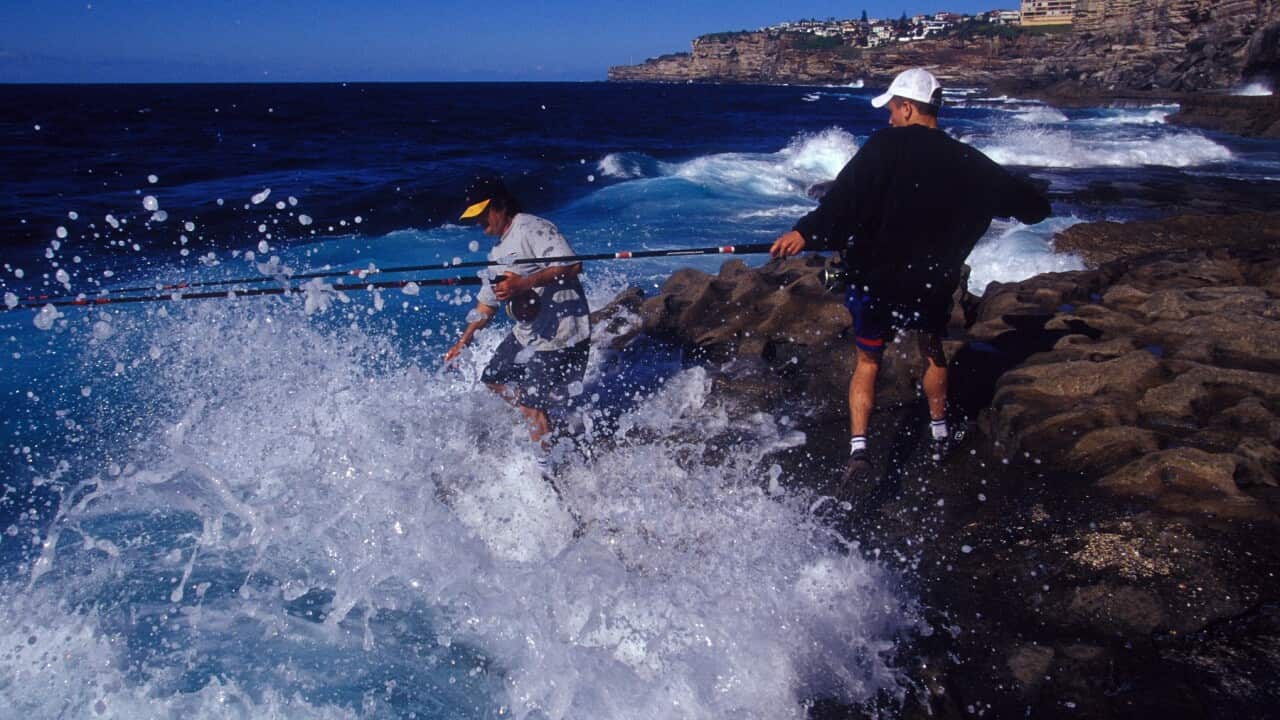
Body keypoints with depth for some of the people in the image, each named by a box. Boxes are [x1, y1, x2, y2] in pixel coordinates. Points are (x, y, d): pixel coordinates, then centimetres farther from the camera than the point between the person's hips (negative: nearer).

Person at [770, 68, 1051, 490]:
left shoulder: (886, 146, -10)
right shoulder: (967, 163, 1)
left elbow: (846, 194, -28)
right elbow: (1033, 207, 11)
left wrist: (806, 232, -31)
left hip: (876, 281, -3)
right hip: (933, 285, 3)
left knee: (867, 362, 14)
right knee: (933, 353, 28)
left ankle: (858, 448, 1)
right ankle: (939, 434, 40)